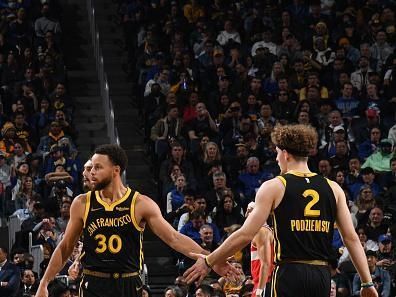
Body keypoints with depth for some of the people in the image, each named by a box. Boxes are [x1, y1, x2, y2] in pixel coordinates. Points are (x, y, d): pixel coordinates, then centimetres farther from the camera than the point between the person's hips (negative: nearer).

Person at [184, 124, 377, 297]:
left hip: (290, 272, -4)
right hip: (322, 276, 4)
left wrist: (208, 262, 6)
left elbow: (245, 235, -4)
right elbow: (351, 238, 6)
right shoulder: (332, 189, 10)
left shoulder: (274, 187, -1)